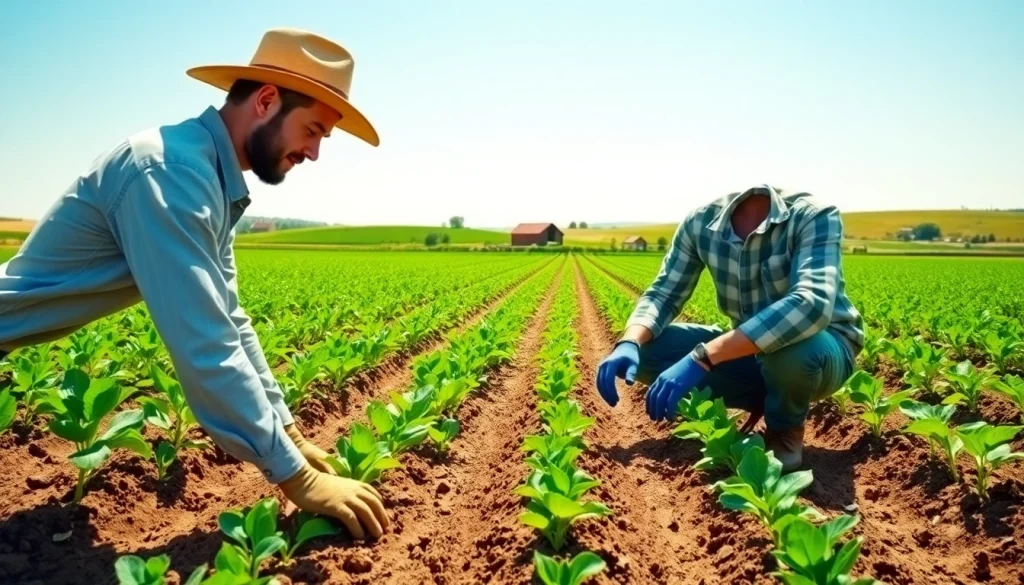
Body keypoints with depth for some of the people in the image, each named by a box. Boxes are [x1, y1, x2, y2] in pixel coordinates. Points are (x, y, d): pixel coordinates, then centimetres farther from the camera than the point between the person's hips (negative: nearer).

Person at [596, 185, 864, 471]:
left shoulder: (813, 215, -24)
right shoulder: (701, 221, -10)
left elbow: (813, 305, -40)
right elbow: (664, 293, -6)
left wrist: (702, 357, -47)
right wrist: (630, 342, -29)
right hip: (748, 348, 5)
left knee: (792, 350, -40)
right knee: (642, 349, -13)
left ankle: (786, 429, -5)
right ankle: (763, 401, 3)